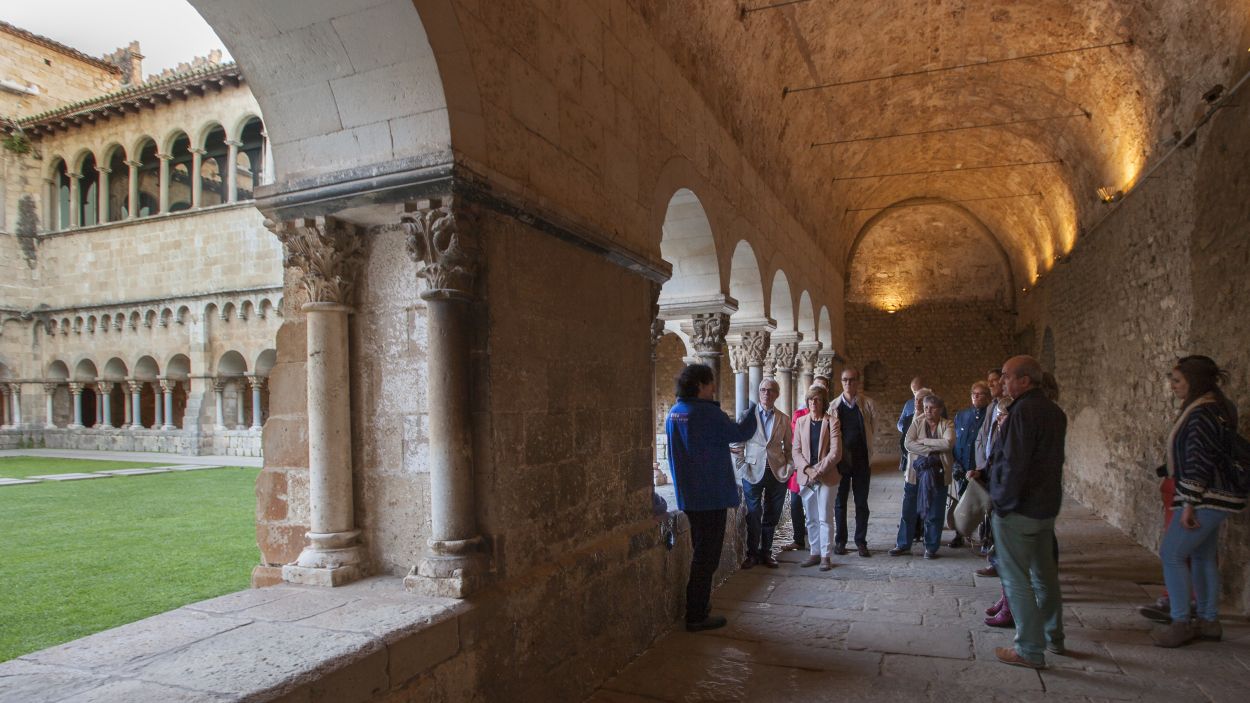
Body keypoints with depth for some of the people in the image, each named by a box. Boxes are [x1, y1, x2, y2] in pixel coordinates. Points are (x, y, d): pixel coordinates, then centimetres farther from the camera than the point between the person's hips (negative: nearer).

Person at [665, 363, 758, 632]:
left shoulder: (674, 413, 6)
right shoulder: (707, 412, -19)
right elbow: (740, 433, -11)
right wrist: (752, 410, 5)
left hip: (686, 496, 8)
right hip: (711, 496, -8)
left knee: (700, 552, 22)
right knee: (706, 556, 1)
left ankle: (697, 605, 31)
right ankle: (696, 615, 8)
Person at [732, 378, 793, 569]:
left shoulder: (784, 419, 7)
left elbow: (789, 448, 12)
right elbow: (738, 444, 4)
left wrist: (789, 468, -2)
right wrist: (741, 467, -5)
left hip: (777, 473, 2)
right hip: (753, 472, -2)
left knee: (771, 516, 9)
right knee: (753, 516, 2)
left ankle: (766, 552, 23)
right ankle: (752, 553, 16)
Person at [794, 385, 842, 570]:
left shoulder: (832, 422, -2)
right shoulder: (801, 421, 8)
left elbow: (836, 452, -8)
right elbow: (796, 450, 5)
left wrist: (819, 470, -15)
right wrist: (807, 469, -10)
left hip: (826, 477, -4)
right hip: (805, 477, 4)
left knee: (825, 519, -2)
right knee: (811, 519, 9)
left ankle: (826, 556, 6)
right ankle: (815, 552, 19)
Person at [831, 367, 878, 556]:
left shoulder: (868, 404, -3)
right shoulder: (834, 405, 1)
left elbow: (873, 429, 6)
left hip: (862, 460, -1)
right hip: (840, 460, 1)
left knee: (862, 503, 6)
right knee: (840, 502, 8)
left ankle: (861, 541, 16)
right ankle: (840, 541, 18)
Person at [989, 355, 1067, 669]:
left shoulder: (1023, 411, -20)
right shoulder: (1054, 411, 10)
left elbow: (1013, 464, -23)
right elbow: (1052, 458, 17)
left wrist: (1003, 502, -14)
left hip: (1019, 509, -9)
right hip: (1047, 505, 9)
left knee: (1016, 578, 0)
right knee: (1044, 575, 20)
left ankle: (1031, 649, 6)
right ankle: (1053, 637, 32)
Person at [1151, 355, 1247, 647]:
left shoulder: (1201, 414, -20)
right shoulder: (1217, 407, 13)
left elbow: (1200, 462, -23)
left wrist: (1189, 504, -20)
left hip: (1207, 496, -10)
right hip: (1215, 497, 10)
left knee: (1171, 554, -5)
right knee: (1202, 557, 16)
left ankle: (1180, 623, 1)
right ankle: (1209, 621, 25)